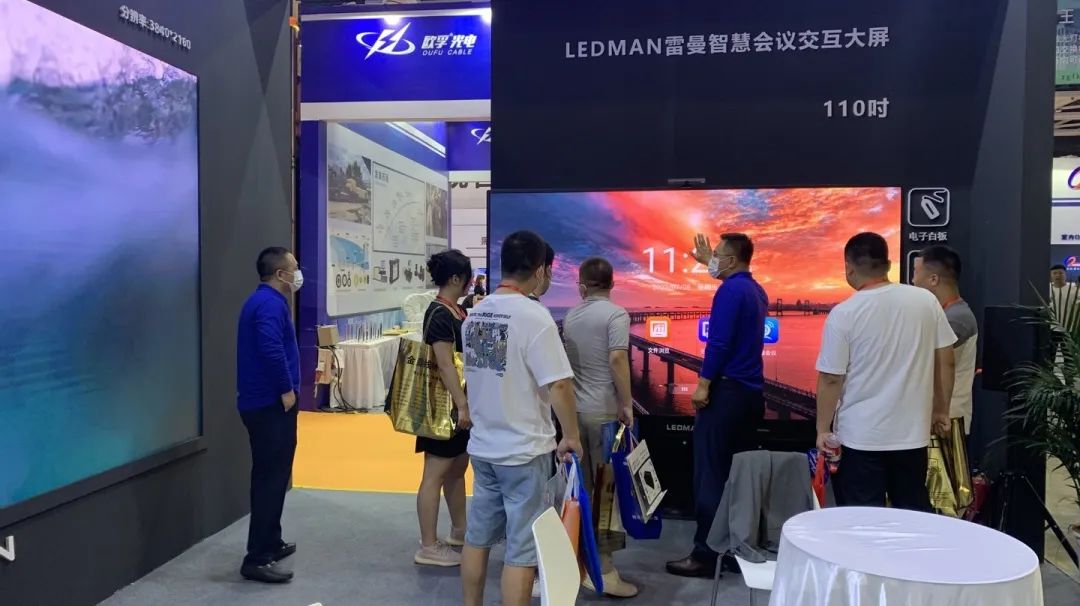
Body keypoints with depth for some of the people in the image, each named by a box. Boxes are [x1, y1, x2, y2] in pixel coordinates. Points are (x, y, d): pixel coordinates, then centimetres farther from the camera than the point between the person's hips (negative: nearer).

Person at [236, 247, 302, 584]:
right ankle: (257, 559, -2)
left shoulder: (265, 300, 16)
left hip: (264, 402, 11)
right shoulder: (270, 303, -17)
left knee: (271, 477, 18)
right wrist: (287, 389, -21)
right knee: (271, 480, -6)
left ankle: (270, 544, 30)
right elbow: (271, 349, -30)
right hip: (271, 403, -11)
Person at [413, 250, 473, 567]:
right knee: (436, 473, -3)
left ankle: (459, 531, 33)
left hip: (458, 401, 10)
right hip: (445, 403, -10)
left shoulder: (455, 310, 11)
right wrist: (462, 405, -27)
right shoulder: (440, 315, -19)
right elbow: (445, 365, -24)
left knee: (458, 467, 19)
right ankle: (428, 547, 5)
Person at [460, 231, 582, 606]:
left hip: (483, 445, 7)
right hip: (523, 450, -7)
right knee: (523, 549, 3)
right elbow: (558, 385, -20)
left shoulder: (476, 314, 4)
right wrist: (571, 436, -8)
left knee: (478, 536, 18)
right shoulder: (533, 316, -18)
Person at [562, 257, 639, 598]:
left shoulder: (570, 317, 10)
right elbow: (617, 359, -20)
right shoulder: (615, 314, -10)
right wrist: (626, 404, -13)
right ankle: (602, 567, 0)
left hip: (574, 408, 6)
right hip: (604, 410, -6)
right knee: (607, 486, -2)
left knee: (582, 486, 13)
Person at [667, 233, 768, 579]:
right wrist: (708, 261, 46)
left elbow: (718, 341, -20)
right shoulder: (755, 290, 15)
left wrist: (703, 384, -16)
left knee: (711, 475, -4)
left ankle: (706, 555, -1)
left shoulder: (730, 290, -13)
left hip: (726, 391, -9)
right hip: (751, 392, 9)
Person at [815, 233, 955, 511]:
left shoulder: (843, 314, -13)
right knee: (915, 514, 17)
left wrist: (823, 429, 0)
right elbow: (946, 361, 5)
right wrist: (941, 411, 17)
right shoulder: (926, 301, -2)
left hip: (860, 437, -4)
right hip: (912, 432, 4)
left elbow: (831, 379, -11)